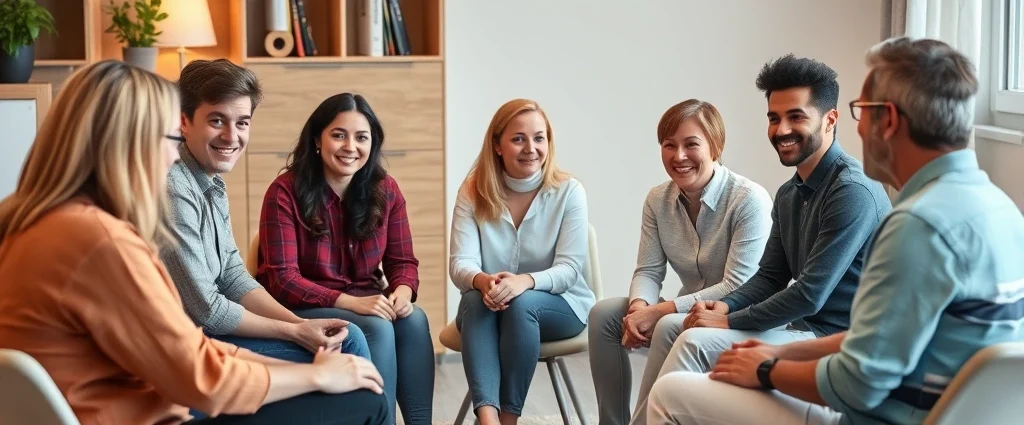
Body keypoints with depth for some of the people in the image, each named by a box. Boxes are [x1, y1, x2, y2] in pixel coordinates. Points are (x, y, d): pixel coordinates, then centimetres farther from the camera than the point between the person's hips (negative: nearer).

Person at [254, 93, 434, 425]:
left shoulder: (385, 189, 1)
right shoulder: (286, 192, -13)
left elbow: (403, 260, 6)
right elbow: (282, 279, -16)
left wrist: (402, 292, -20)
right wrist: (351, 302, -28)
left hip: (365, 302, 4)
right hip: (301, 308, -4)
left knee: (414, 320, -26)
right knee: (377, 329, -31)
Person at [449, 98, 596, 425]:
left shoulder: (569, 191, -8)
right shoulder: (472, 193, -4)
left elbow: (569, 269, -14)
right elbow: (460, 264, -12)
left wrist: (525, 281, -36)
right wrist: (483, 281, -38)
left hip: (560, 306, -1)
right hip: (484, 310, 1)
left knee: (522, 304, -34)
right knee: (475, 300, -33)